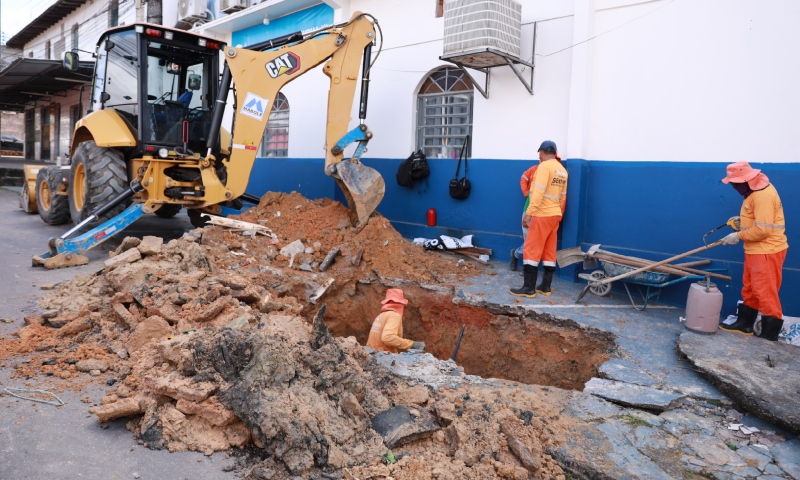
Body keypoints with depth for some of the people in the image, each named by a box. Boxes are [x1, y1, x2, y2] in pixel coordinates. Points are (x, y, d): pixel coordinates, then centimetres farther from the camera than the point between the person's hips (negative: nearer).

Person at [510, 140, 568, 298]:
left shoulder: (544, 166, -13)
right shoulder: (563, 170, 11)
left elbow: (538, 192, -21)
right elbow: (562, 197, 15)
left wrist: (528, 213, -21)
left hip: (542, 215, -8)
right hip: (554, 215, 8)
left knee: (531, 251, -5)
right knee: (549, 252, 11)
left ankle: (529, 288, -5)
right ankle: (545, 286, 16)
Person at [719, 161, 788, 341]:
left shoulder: (763, 195, -24)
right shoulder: (756, 190, 8)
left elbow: (763, 229, -27)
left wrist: (738, 235, -16)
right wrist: (743, 219, 8)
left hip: (767, 251, -11)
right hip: (756, 250, 11)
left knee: (765, 292, -5)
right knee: (749, 289, 18)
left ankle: (770, 335, 3)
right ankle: (744, 324, 30)